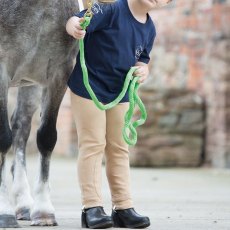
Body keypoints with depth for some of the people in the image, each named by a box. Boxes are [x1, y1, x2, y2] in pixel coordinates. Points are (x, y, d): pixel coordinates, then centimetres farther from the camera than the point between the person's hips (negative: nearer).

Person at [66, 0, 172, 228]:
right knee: (93, 145, -5)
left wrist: (143, 69, -9)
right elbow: (76, 20, -26)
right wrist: (74, 27, -50)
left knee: (119, 149, 10)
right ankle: (92, 208, 0)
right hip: (89, 87, -6)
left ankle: (123, 208, 17)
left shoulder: (149, 29, 2)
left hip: (120, 92, 6)